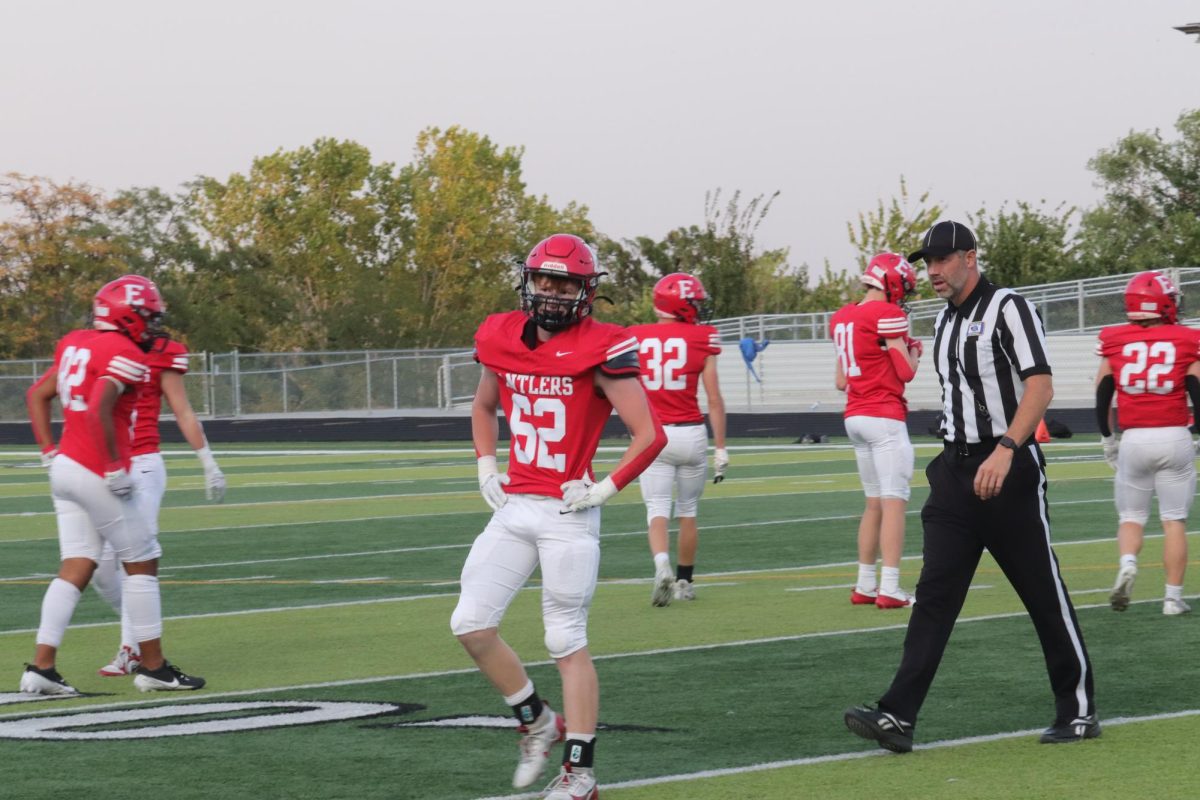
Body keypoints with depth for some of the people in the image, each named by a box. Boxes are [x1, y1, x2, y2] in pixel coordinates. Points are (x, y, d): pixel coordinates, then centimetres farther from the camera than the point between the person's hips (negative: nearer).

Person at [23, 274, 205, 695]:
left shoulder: (75, 343, 13)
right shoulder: (125, 355, -14)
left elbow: (37, 395, 18)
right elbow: (99, 410, -27)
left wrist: (50, 451, 18)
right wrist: (115, 468, -19)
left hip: (66, 467, 8)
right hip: (96, 475, -8)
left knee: (76, 568, 7)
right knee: (142, 563, 4)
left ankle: (41, 666, -1)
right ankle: (152, 667, 9)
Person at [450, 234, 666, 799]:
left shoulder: (599, 350, -12)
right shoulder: (502, 340, 6)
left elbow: (650, 435, -12)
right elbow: (482, 407, 27)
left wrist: (603, 490, -12)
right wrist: (486, 470, 15)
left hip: (568, 514, -6)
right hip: (514, 506, 6)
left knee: (566, 641, -1)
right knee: (471, 624, 2)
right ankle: (537, 723, 21)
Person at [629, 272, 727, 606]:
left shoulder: (635, 338, 0)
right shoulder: (701, 339, -4)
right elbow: (714, 400, -4)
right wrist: (721, 449, 1)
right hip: (691, 433, 0)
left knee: (657, 510, 1)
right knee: (688, 510, 15)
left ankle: (662, 565, -24)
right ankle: (684, 581, 24)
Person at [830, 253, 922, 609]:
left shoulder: (842, 317, 12)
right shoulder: (888, 314, -12)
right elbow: (906, 372, -10)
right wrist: (914, 351, 9)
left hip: (854, 417, 8)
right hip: (885, 418, -8)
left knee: (874, 503, 15)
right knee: (894, 503, -6)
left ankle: (864, 586, 16)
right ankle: (889, 590, -11)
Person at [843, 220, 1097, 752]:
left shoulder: (1007, 309, -10)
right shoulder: (944, 323, 15)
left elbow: (1040, 386, -20)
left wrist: (1005, 449, -30)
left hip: (1009, 468, -7)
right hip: (956, 469, 7)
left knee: (1044, 593, 1)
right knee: (934, 592, -2)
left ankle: (1078, 711, 13)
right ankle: (898, 716, -10)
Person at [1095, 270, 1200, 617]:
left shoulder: (1114, 341, 2)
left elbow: (1103, 394, 6)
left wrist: (1107, 438, 20)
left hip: (1133, 440, 1)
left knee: (1131, 515, 14)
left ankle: (1127, 562, -15)